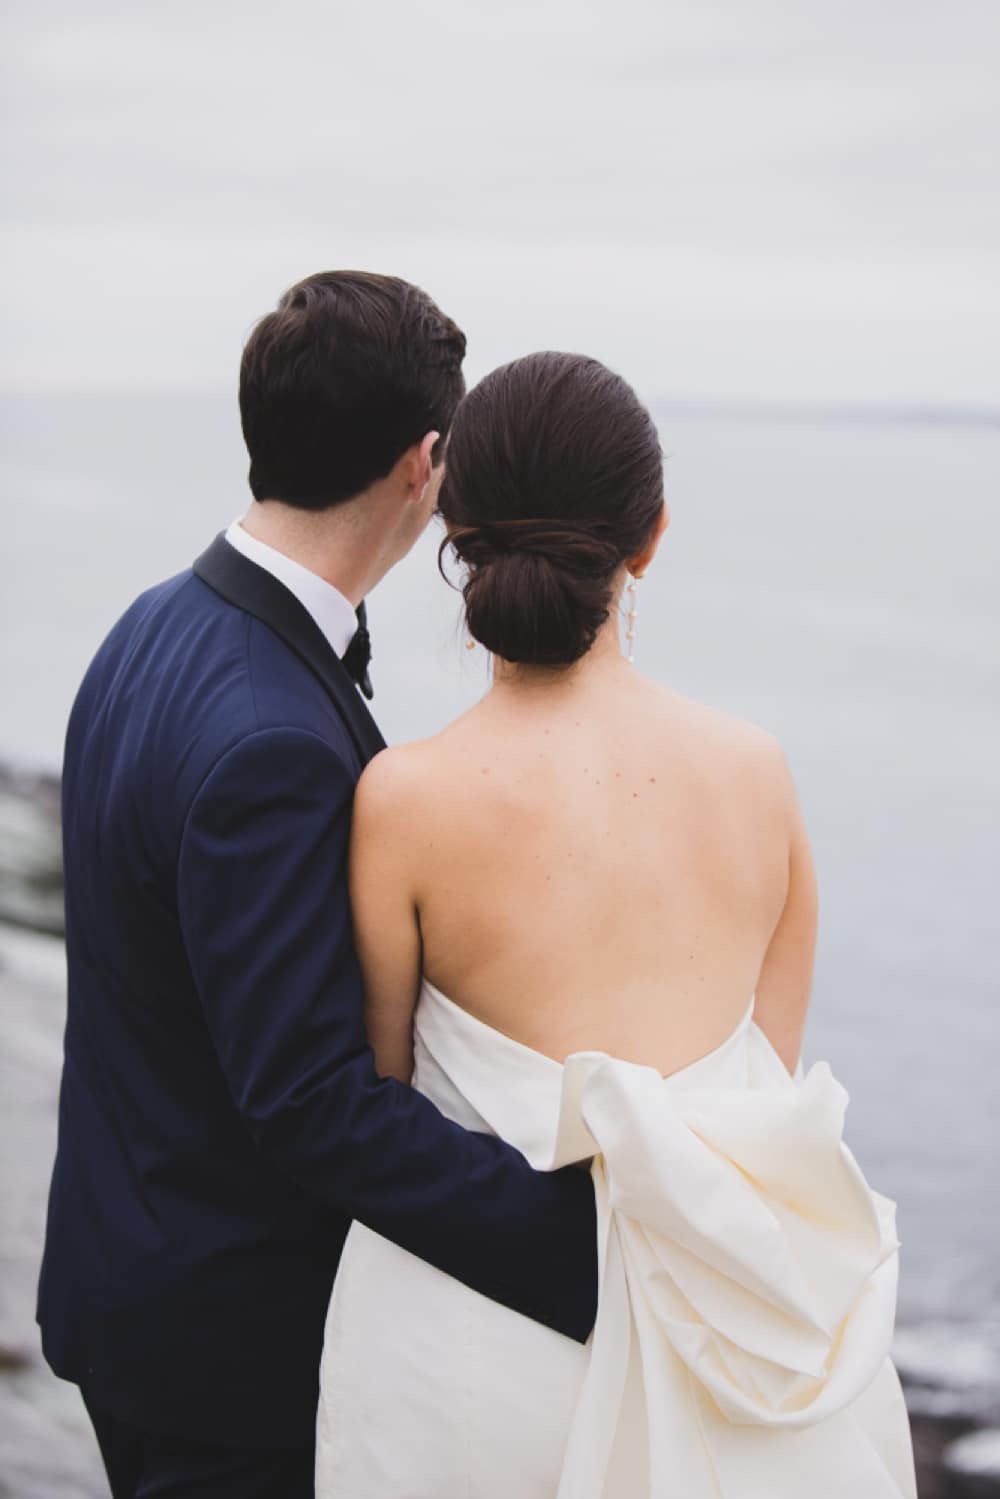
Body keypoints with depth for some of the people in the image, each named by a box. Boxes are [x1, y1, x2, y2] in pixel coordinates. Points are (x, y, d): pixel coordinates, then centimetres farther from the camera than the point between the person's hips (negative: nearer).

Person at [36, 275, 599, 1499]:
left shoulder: (159, 628, 0)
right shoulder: (274, 740, -31)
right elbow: (311, 1099, -30)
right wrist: (599, 1256, -30)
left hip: (129, 1252, 9)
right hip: (228, 1322, -9)